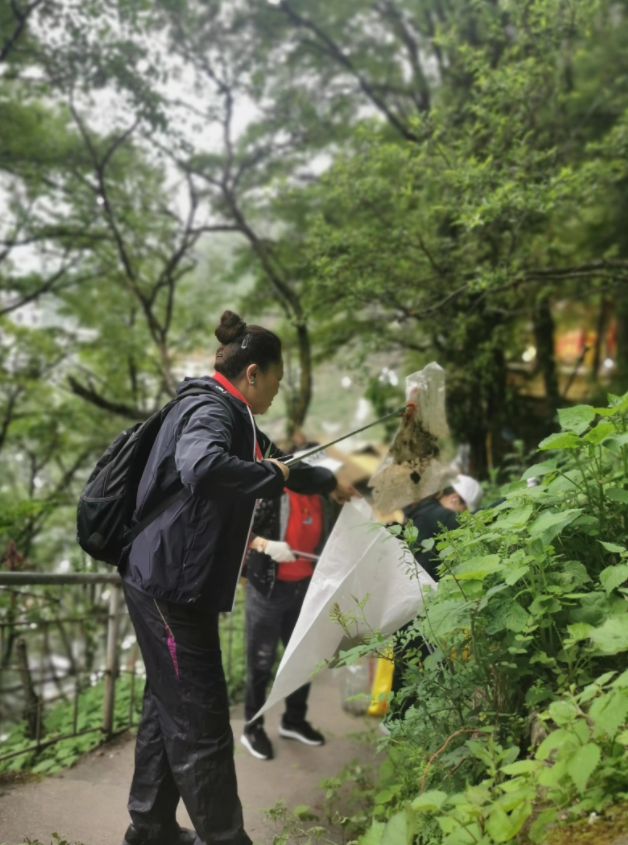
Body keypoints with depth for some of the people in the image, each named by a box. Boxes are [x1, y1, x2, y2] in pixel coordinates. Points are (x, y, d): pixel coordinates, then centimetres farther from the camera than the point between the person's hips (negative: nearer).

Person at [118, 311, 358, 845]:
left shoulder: (230, 415, 15)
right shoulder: (209, 410, -18)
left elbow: (277, 461, 31)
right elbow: (201, 467, -40)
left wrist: (328, 483, 38)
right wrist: (271, 474, -24)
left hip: (176, 585, 11)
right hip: (171, 585, -11)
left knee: (169, 708, 19)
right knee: (200, 723, -2)